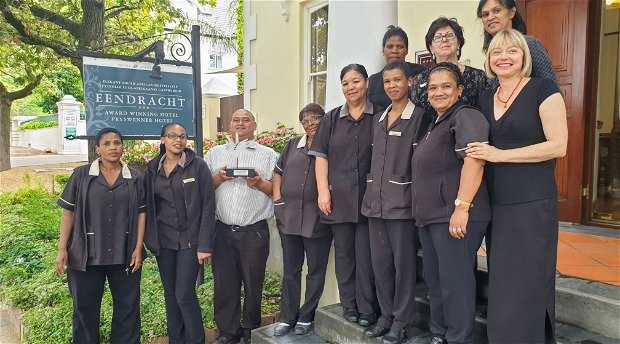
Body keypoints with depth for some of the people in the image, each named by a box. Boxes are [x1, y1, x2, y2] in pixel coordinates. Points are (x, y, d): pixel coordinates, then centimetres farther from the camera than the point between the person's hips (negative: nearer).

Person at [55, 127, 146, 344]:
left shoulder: (134, 178, 4)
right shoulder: (81, 175, 0)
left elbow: (141, 213, 3)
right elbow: (68, 212, 0)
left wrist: (138, 248, -4)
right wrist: (62, 249, -5)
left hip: (125, 254, 1)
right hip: (87, 253, -1)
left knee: (128, 305, 9)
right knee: (85, 307, 11)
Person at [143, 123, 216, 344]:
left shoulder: (197, 166, -7)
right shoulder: (152, 169, 5)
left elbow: (208, 206, -9)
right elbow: (148, 207, 9)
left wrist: (205, 245, -13)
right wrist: (150, 240, 2)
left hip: (189, 240, -4)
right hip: (163, 242, 4)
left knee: (185, 294, -6)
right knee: (170, 295, 12)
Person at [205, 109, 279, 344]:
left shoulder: (268, 155, 7)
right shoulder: (215, 153, 14)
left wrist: (260, 183, -14)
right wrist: (217, 178, -7)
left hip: (254, 231, -2)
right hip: (222, 230, 2)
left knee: (253, 283, 6)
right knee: (224, 283, 8)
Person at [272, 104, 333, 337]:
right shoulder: (293, 145, 12)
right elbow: (278, 173, 17)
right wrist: (278, 199, 7)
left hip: (317, 220, -4)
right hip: (289, 218, 4)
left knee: (316, 271, 8)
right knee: (290, 270, 12)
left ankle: (306, 317, 23)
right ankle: (287, 317, 24)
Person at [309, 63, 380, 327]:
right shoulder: (332, 119, 10)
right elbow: (321, 157, 6)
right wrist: (323, 192, -3)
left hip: (368, 197, -2)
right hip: (339, 197, 2)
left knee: (365, 254, 1)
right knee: (343, 252, 9)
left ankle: (367, 309, 14)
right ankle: (349, 305, 22)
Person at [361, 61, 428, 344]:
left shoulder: (419, 117, -3)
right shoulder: (379, 119, 16)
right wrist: (371, 193, 15)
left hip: (401, 201, -6)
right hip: (375, 201, 6)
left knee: (403, 264, 2)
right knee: (380, 262, 11)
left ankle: (400, 321, 15)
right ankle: (386, 315, 24)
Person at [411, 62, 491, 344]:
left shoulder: (465, 116, -10)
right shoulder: (436, 124, 21)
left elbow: (474, 160, -24)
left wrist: (462, 206, -30)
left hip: (455, 216, -10)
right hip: (430, 216, 10)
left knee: (454, 282, -3)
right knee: (434, 280, 17)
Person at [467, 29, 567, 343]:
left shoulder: (543, 90, -4)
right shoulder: (486, 99, 13)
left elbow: (558, 146, -12)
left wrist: (500, 154, -15)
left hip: (532, 204, -6)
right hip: (496, 205, 6)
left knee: (525, 287, -1)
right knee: (500, 285, 12)